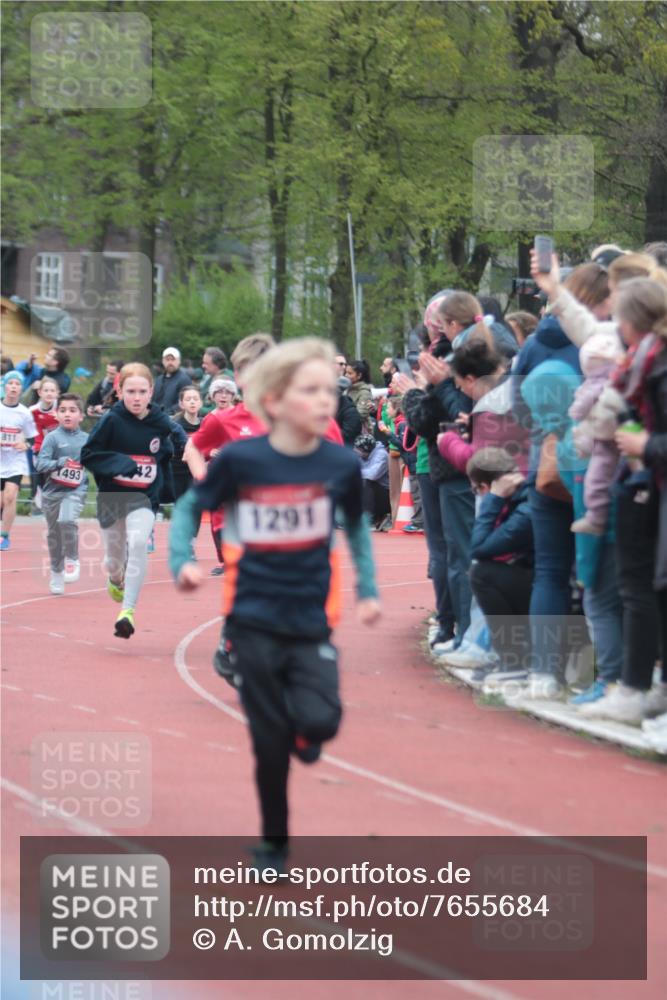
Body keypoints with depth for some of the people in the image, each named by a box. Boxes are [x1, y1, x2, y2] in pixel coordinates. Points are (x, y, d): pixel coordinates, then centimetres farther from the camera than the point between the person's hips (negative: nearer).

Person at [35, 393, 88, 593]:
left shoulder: (87, 439, 3)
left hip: (76, 490, -1)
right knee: (53, 533, 9)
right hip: (52, 491, 1)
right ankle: (57, 573, 26)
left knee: (67, 520, -27)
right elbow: (40, 464, -15)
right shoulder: (52, 438, -5)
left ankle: (72, 561, -7)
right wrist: (59, 463, -28)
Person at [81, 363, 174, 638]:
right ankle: (116, 579, 52)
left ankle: (128, 610, -25)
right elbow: (88, 455, -11)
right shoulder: (111, 421, -11)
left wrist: (160, 484, 7)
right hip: (111, 498, 0)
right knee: (115, 555, 13)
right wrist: (121, 464, -22)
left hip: (144, 498, 0)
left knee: (138, 543, -25)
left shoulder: (160, 423, -3)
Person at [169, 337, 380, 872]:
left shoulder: (341, 464, -7)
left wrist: (368, 589, 8)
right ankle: (274, 844, 25)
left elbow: (356, 526, 13)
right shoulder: (240, 460, -12)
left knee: (318, 721, -19)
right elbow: (190, 507, 4)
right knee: (271, 742, 5)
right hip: (254, 621, -1)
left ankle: (303, 728, 19)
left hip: (312, 622, 1)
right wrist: (182, 560, -11)